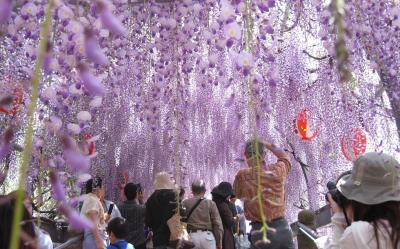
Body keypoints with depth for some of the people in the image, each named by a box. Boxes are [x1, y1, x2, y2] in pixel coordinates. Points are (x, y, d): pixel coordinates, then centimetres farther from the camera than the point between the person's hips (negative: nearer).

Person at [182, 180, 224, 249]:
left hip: (191, 236, 1)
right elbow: (217, 224, -2)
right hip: (207, 235, -1)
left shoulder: (185, 203, 0)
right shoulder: (210, 203, -1)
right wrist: (219, 242, 6)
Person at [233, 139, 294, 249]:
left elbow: (238, 194, 13)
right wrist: (268, 145, 29)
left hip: (260, 231, -2)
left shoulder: (242, 175, -7)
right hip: (282, 227, 3)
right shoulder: (278, 169, -1)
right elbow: (284, 156, 23)